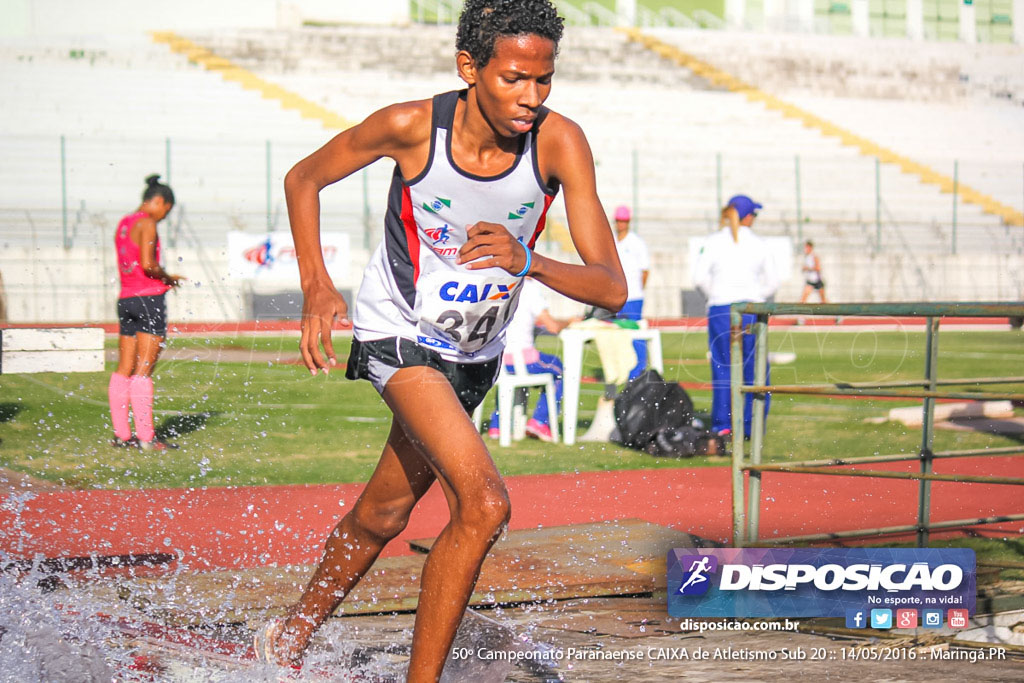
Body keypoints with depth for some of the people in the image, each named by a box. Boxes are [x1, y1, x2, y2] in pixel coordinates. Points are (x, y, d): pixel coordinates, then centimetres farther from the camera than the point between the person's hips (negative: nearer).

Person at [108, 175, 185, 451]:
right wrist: (167, 278, -1)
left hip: (126, 299, 8)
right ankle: (146, 437, -9)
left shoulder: (123, 224, 17)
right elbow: (148, 265, -19)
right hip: (149, 297, -8)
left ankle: (121, 433, 9)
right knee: (144, 369, -9)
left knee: (124, 370, 8)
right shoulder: (147, 223, -9)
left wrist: (163, 278, 13)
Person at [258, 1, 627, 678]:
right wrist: (317, 287, -17)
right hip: (399, 335, -4)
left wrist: (528, 261, -44)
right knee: (485, 504, -23)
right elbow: (304, 178, -5)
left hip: (475, 354, 5)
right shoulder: (411, 126, -24)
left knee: (382, 516, 22)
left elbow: (612, 288, -25)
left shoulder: (560, 142, -22)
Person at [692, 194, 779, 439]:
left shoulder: (714, 241, 0)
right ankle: (751, 426, 8)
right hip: (752, 310, 0)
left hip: (720, 310, 0)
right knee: (754, 370, 7)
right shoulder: (759, 244, 3)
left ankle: (722, 425, 4)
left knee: (722, 368, 6)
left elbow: (700, 277, -3)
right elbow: (772, 283, 6)